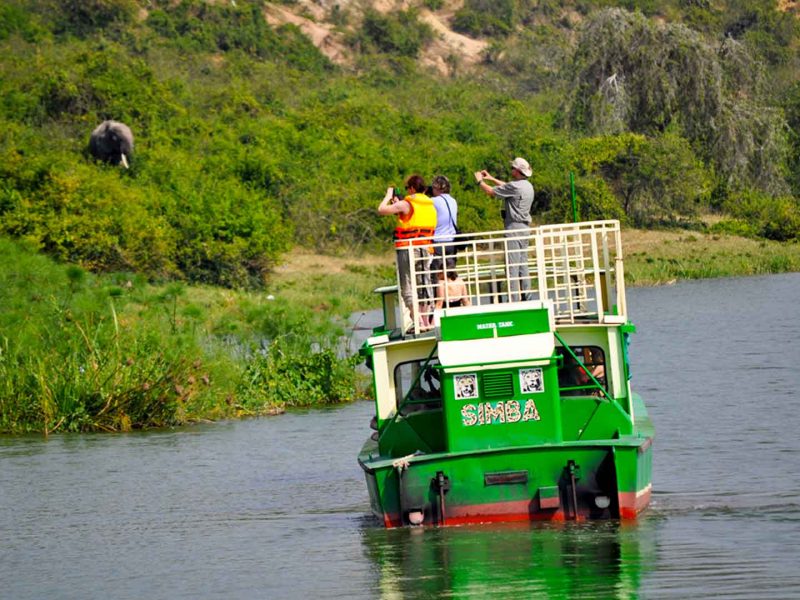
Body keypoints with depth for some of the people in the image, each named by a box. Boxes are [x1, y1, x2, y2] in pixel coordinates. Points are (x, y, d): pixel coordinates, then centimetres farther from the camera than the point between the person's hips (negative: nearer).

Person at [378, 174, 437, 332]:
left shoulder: (405, 204, -10)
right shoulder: (430, 205, 12)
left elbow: (381, 210, -7)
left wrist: (389, 196, 10)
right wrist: (398, 203, 25)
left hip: (408, 248, -7)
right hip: (425, 248, 7)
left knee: (408, 288, -4)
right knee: (422, 285, 15)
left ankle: (418, 323, -13)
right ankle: (426, 321, 15)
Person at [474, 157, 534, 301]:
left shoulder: (515, 186, -16)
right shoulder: (527, 186, 12)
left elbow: (491, 191, -7)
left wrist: (480, 181, 11)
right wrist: (491, 178, 36)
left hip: (514, 227, -9)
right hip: (524, 228, 9)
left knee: (512, 266, -10)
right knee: (523, 265, 11)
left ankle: (513, 300, -14)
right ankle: (525, 297, 10)